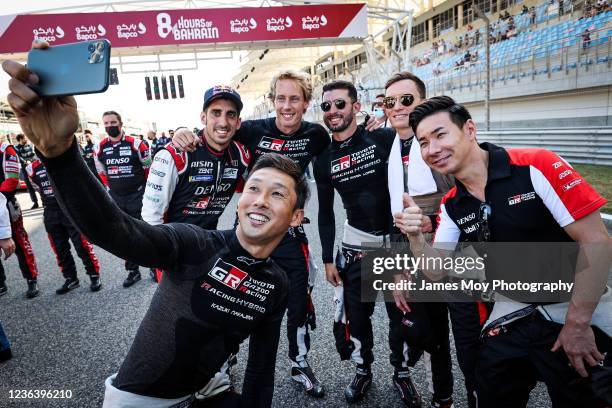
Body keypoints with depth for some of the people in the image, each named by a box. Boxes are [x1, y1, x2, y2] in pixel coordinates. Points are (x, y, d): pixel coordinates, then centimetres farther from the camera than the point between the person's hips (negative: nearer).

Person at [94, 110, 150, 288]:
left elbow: (148, 167, 0)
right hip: (115, 198, 5)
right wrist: (110, 188, 14)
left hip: (137, 195, -4)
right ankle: (133, 271, 23)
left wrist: (143, 187, 6)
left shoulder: (135, 144, -10)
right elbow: (102, 172, 16)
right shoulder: (100, 148, 2)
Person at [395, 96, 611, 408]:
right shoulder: (451, 206, -2)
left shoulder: (537, 166, -19)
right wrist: (414, 236, -21)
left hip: (578, 313, -4)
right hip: (511, 319, 5)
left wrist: (577, 323, -16)